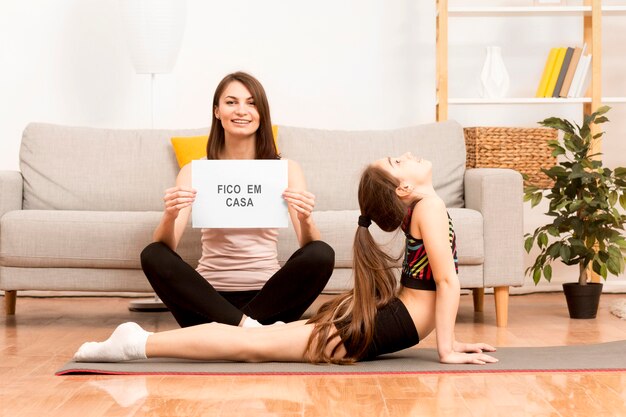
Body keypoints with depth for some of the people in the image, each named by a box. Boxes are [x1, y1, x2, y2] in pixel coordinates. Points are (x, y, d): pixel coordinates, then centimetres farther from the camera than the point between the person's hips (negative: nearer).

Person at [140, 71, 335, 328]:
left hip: (267, 297, 0)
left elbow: (311, 250, -4)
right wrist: (169, 217, -29)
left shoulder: (286, 169, 4)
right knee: (152, 256, -25)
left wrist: (305, 220, -27)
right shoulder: (195, 171, 4)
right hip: (210, 298, 0)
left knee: (322, 254, -25)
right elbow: (165, 247, -6)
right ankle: (247, 327, -25)